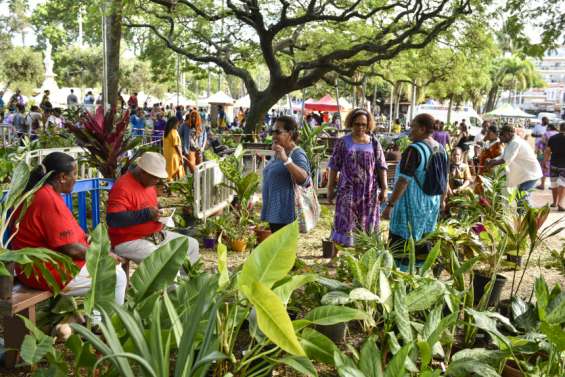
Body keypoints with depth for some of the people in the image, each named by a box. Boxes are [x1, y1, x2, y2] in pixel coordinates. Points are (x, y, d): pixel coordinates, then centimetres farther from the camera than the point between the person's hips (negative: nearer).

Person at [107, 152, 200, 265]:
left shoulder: (149, 183, 9)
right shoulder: (123, 187, -20)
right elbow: (113, 219, -29)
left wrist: (159, 211, 3)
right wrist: (146, 214, -29)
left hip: (155, 235, 9)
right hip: (129, 241, -9)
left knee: (192, 244, 8)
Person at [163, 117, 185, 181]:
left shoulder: (166, 132, 10)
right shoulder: (174, 132, -14)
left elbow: (166, 145, 13)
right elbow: (176, 146, -16)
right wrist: (181, 157, -11)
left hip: (167, 156, 8)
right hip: (174, 156, -8)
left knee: (168, 174, 10)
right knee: (175, 175, -3)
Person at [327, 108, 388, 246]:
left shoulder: (374, 144, 5)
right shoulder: (342, 142, 1)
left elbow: (381, 167, 5)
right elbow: (334, 166, 1)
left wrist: (384, 188, -1)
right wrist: (330, 188, 0)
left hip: (369, 192, 2)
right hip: (348, 191, -2)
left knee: (367, 225, 7)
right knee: (345, 224, -3)